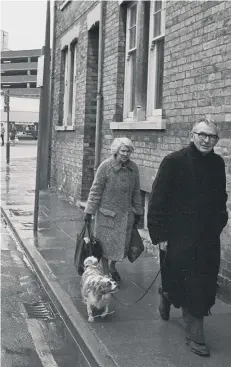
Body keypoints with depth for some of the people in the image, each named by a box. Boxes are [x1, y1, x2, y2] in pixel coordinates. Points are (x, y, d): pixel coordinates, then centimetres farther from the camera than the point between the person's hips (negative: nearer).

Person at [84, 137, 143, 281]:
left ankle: (113, 267, 37)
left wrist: (138, 212, 14)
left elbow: (136, 192, 10)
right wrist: (89, 211, -8)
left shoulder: (133, 168, 1)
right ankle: (105, 271, 23)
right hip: (107, 212, -4)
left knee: (122, 243, 11)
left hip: (126, 214, 4)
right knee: (106, 242, 5)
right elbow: (96, 190, -8)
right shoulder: (106, 166, -12)